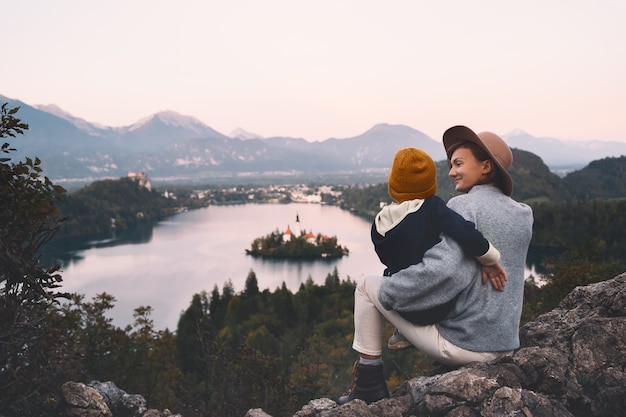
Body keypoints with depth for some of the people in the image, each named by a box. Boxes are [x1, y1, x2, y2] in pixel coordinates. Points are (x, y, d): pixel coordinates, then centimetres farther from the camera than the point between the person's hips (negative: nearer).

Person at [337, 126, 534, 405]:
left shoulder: (464, 206, -15)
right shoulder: (522, 215, 8)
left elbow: (442, 271, -28)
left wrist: (388, 292, -13)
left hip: (463, 343, -8)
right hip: (505, 344, 8)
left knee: (368, 285, 7)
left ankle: (369, 382, 12)